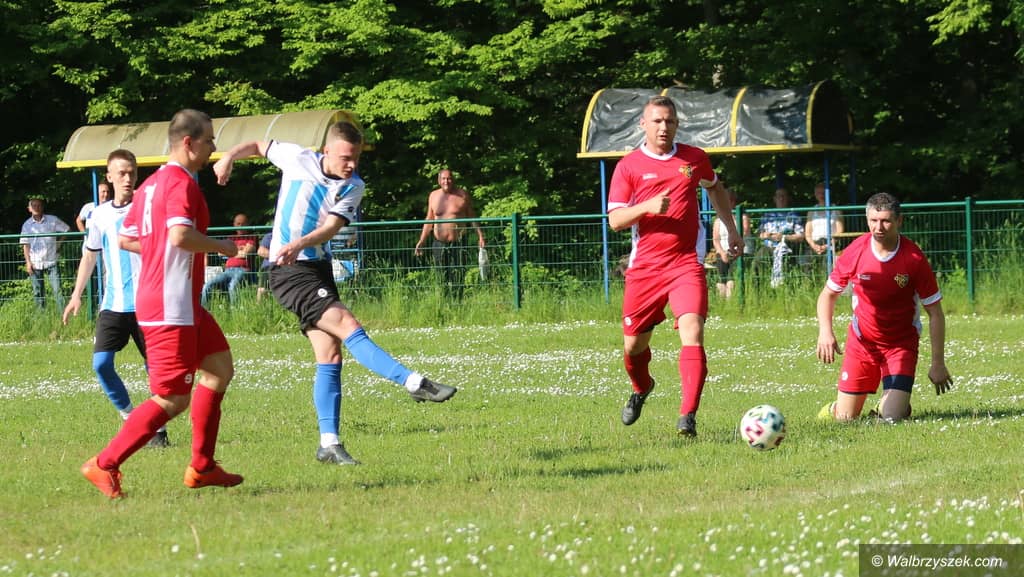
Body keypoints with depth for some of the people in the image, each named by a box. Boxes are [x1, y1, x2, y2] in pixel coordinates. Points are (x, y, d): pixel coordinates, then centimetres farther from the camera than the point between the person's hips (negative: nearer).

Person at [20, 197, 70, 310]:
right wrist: (28, 262, -5)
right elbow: (25, 245, 3)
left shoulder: (52, 220, 0)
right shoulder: (27, 225, 4)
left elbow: (66, 229, 11)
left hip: (51, 261, -1)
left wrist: (59, 244, 5)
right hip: (35, 263, 1)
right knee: (37, 292, 5)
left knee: (57, 289, -7)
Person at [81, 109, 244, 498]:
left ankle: (202, 467, 17)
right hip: (171, 308, -10)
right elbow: (181, 235, -30)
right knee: (173, 400, -7)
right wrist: (220, 246, -14)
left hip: (183, 305, 10)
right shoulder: (182, 182, -15)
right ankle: (105, 465, -3)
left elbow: (126, 239, 19)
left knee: (220, 368, 16)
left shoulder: (152, 184, 14)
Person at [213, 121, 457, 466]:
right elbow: (259, 146, 14)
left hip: (319, 269, 5)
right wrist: (229, 157, -4)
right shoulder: (297, 159, -5)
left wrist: (300, 244, -32)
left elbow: (332, 226, -14)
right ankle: (415, 383, -27)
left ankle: (329, 444, 4)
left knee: (330, 355, 1)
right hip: (288, 271, -5)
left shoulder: (353, 187, 1)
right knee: (347, 325, -21)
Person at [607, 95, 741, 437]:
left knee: (692, 331, -21)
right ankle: (641, 389, 44)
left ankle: (688, 416, -25)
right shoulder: (629, 166, 0)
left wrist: (732, 230, 27)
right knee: (634, 343, 9)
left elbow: (715, 188, 28)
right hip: (644, 265, 1)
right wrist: (647, 207, -20)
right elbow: (615, 220, -4)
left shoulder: (695, 159, 7)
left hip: (686, 263, 0)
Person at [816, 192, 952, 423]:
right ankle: (836, 407, 37)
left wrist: (938, 364, -10)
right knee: (845, 418, 0)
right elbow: (828, 294, 3)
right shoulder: (855, 252, -12)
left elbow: (935, 312, -8)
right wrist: (825, 332, -16)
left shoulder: (914, 258, -16)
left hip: (902, 343, -1)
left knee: (892, 417, -15)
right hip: (862, 341, 1)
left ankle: (894, 401, 21)